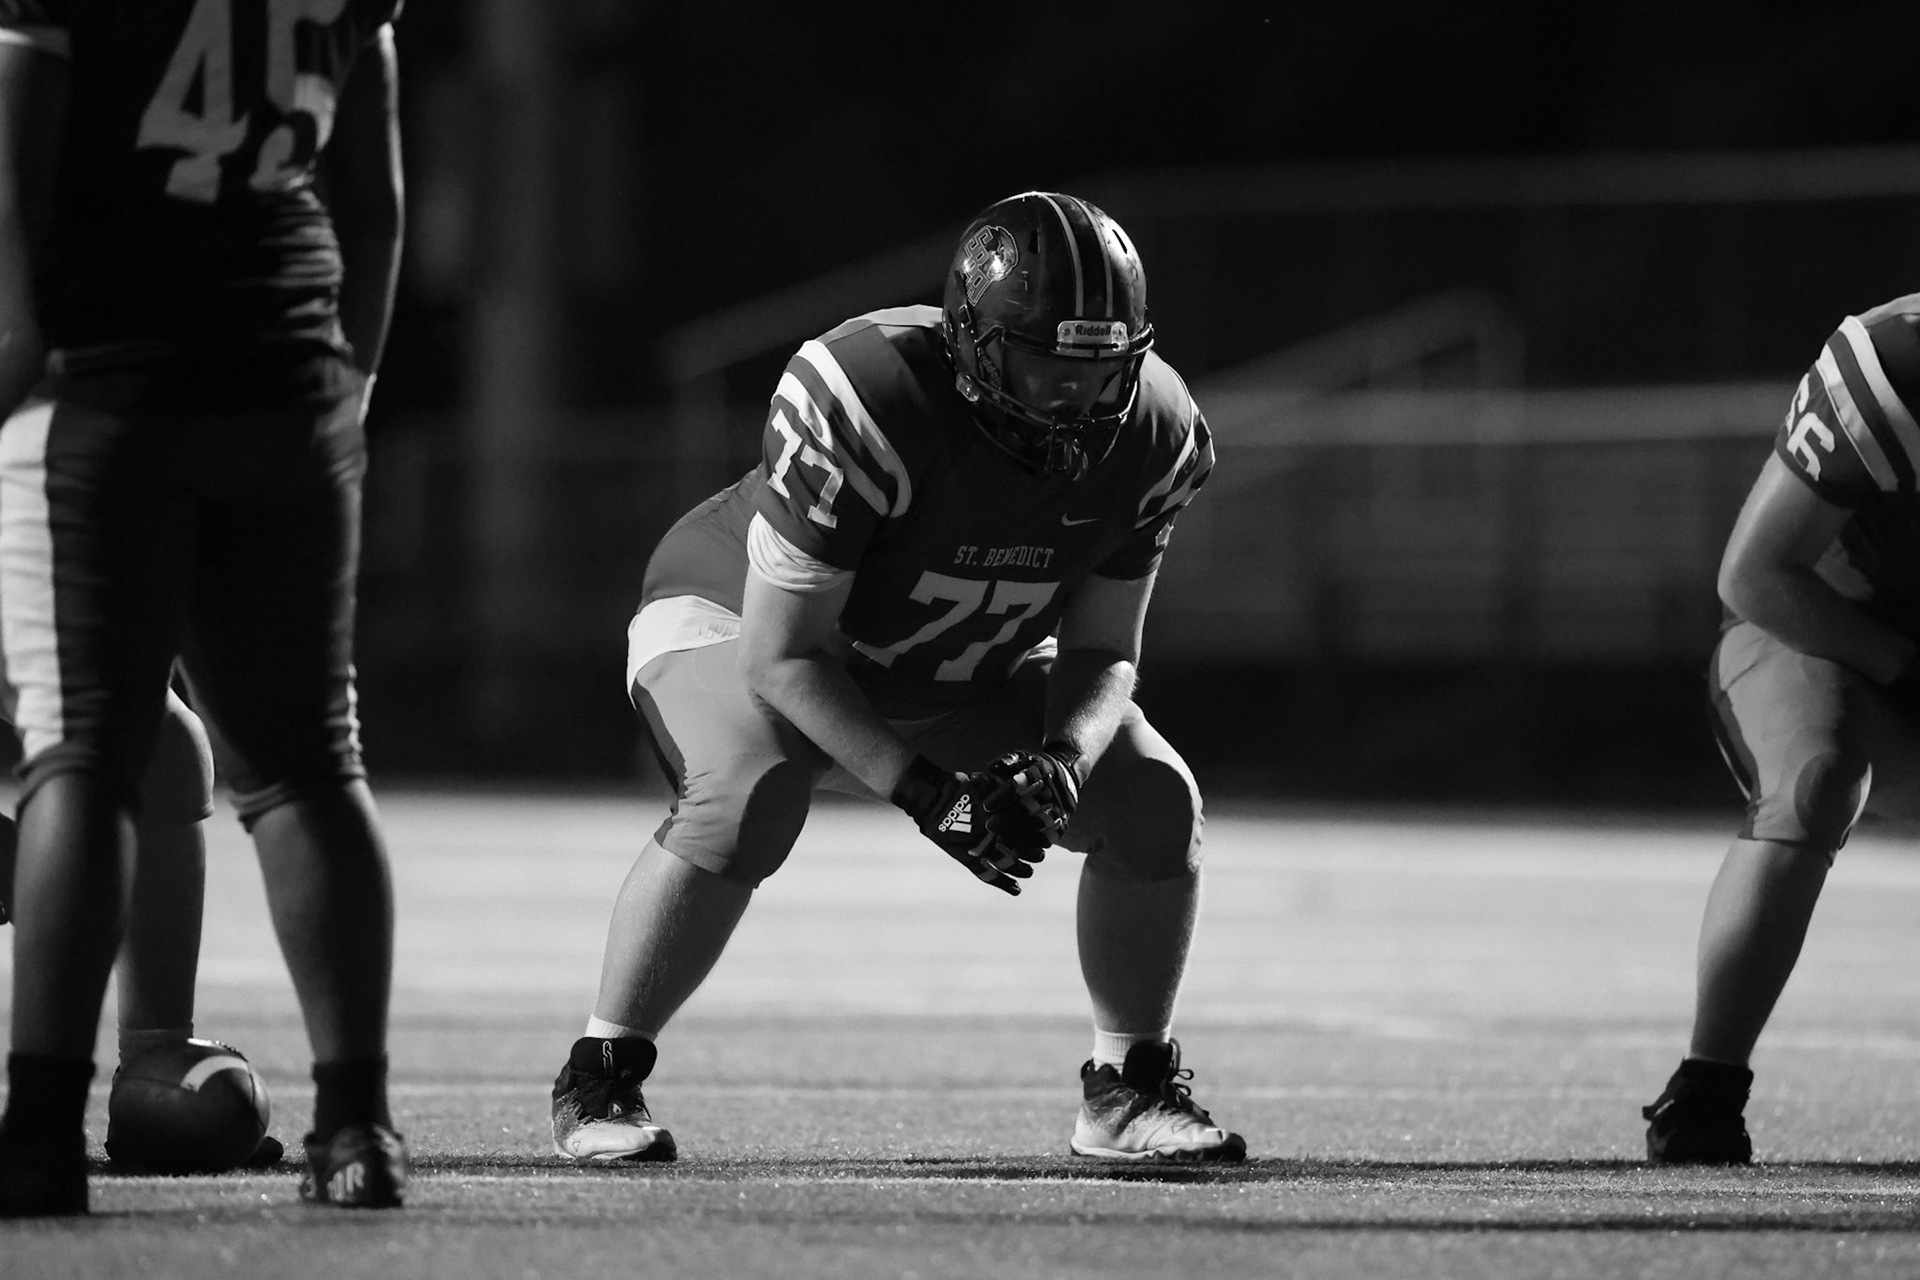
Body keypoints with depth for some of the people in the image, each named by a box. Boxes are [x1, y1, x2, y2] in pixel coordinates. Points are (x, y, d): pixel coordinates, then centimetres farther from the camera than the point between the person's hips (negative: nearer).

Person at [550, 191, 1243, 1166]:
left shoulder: (1148, 437, -20)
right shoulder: (869, 406, -38)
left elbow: (1101, 652, -9)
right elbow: (781, 650, -32)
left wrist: (1063, 757, -31)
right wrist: (922, 791, -40)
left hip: (958, 674, 6)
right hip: (739, 621, -6)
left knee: (1154, 803, -10)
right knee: (746, 802, -36)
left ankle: (1130, 1088, 10)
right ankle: (600, 1079, -18)